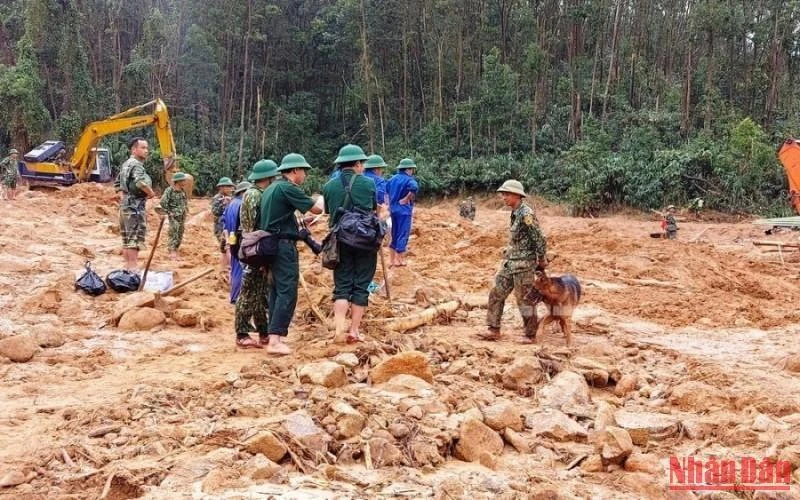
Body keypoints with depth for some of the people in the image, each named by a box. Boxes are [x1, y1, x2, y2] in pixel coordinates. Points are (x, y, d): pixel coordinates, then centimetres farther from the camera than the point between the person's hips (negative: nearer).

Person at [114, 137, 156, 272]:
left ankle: (128, 267, 19)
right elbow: (141, 183, -33)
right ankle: (132, 269, -10)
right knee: (135, 238, -9)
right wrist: (151, 193, -17)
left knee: (127, 239, 13)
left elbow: (117, 184, 28)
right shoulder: (136, 164, -14)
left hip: (125, 204, 10)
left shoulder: (125, 164, 17)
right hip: (135, 206, -10)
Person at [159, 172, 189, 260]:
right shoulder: (169, 190, -12)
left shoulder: (183, 191, 10)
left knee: (180, 235, 9)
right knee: (174, 234, -11)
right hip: (174, 216, -7)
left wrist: (185, 209, 12)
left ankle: (175, 251, 18)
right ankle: (172, 252, -10)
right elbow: (163, 202, -14)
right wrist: (169, 212, -13)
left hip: (182, 216, 7)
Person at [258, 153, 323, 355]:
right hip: (284, 244, -10)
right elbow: (316, 209, -13)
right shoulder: (288, 188, -13)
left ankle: (276, 334, 16)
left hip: (270, 243, 10)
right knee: (287, 292, -11)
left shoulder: (271, 188, 17)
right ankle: (275, 340, -16)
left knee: (276, 290, 13)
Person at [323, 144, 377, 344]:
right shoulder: (369, 183, -2)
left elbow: (329, 214, 10)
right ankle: (354, 331, 6)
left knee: (342, 286, 7)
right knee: (361, 286, 6)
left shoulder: (329, 186, 2)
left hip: (340, 241, 2)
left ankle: (339, 329, -9)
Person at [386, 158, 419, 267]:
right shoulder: (409, 179, -13)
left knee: (395, 235, 15)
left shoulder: (393, 178, 10)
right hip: (404, 210, -7)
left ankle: (393, 260, 19)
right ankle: (399, 259, 4)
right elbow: (414, 187, -33)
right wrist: (407, 199, -21)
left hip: (393, 209, 7)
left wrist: (392, 201, 14)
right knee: (403, 235, 1)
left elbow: (386, 189, 17)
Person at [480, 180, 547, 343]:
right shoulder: (515, 213, 10)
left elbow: (539, 239, -17)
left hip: (524, 263, -9)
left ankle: (530, 335, 14)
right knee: (496, 294, 9)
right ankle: (494, 330, 16)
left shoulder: (526, 214, -18)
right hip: (510, 262, 9)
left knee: (524, 299, 1)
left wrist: (541, 260, -8)